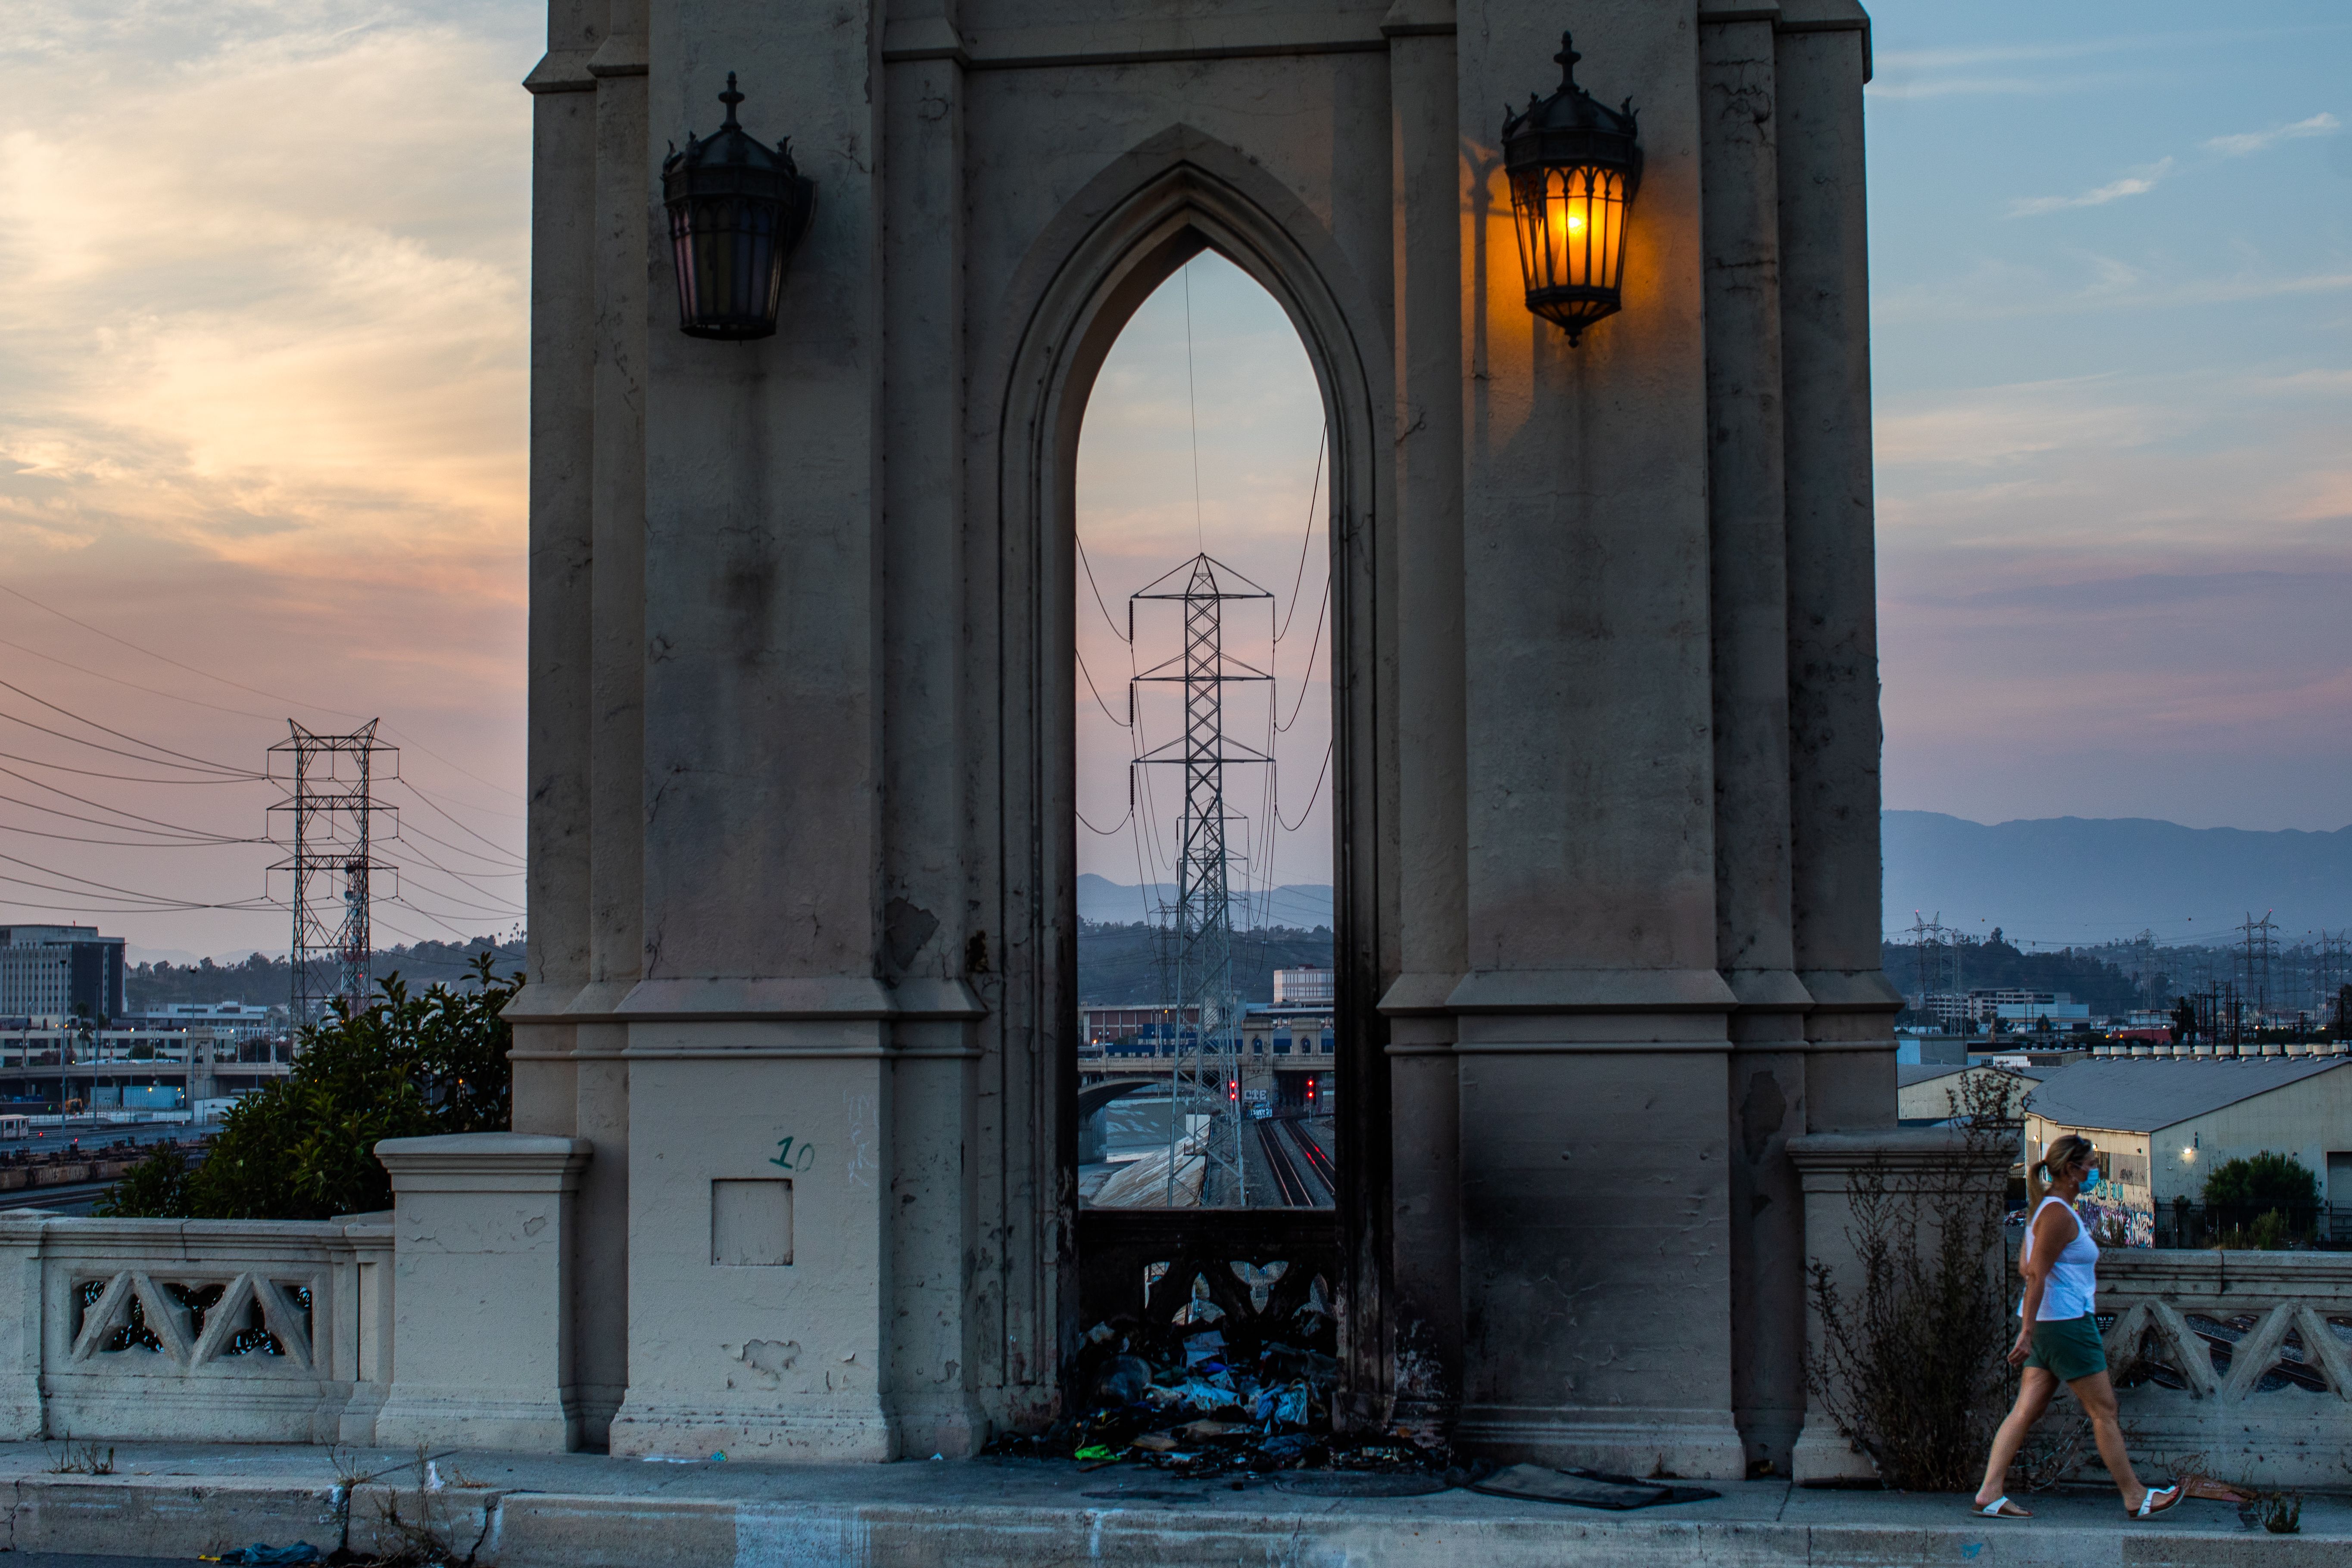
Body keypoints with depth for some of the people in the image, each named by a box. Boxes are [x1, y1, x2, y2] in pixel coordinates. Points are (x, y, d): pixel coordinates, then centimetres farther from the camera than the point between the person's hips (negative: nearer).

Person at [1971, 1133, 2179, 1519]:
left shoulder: (2048, 1209, 15)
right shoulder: (2059, 1215, -16)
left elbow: (2026, 1266, 22)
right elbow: (2035, 1275, -21)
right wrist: (2027, 1333, -24)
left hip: (2048, 1323, 10)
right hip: (2066, 1322, -10)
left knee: (2027, 1410, 5)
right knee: (2103, 1411, 1)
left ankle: (1989, 1494, 0)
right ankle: (2135, 1498, 10)